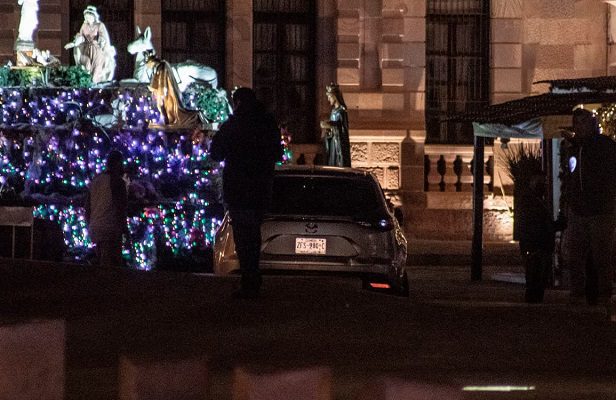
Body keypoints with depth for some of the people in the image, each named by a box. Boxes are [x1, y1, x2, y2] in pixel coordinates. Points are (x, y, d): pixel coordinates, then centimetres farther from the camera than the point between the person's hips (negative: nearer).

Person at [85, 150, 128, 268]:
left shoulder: (94, 182, 16)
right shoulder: (117, 181, -6)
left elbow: (87, 208, 19)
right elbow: (121, 207, -11)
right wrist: (124, 227, -5)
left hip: (95, 230, 8)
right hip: (110, 229, -8)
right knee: (112, 265, -11)